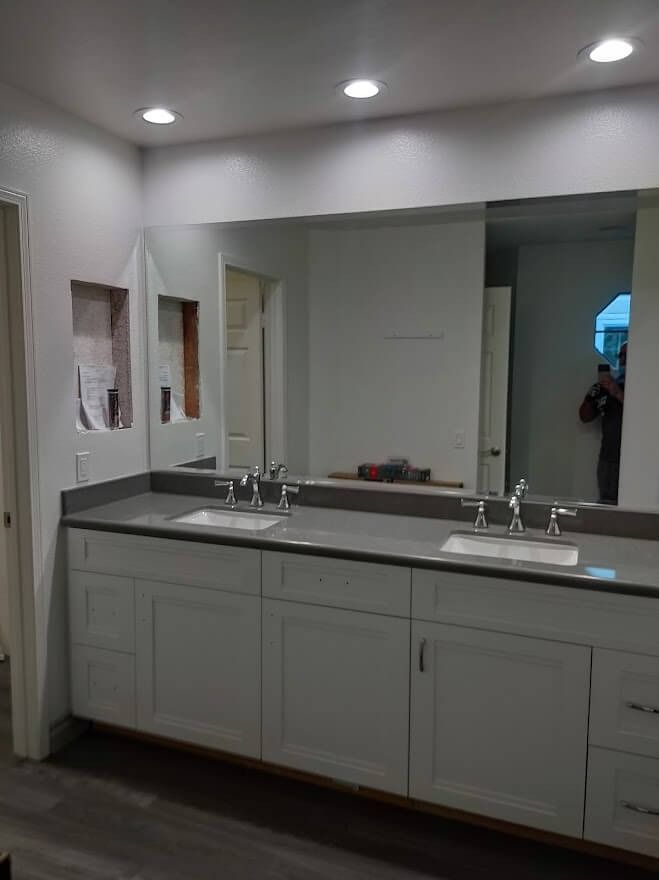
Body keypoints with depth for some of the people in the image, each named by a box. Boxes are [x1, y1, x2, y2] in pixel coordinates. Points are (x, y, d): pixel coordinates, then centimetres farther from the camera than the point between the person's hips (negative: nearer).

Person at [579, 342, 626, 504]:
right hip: (608, 459, 5)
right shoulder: (607, 386, 15)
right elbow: (585, 416, 16)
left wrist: (618, 393, -21)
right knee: (606, 504, 4)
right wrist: (591, 397, -3)